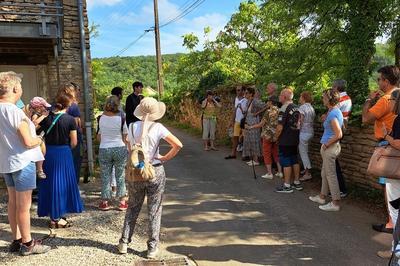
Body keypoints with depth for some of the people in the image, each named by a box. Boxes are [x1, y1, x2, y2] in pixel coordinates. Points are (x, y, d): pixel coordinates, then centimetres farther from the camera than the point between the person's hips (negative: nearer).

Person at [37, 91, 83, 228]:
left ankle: (53, 216, 21)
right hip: (64, 153, -4)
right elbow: (74, 142, -8)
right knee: (62, 183, 8)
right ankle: (58, 217, 15)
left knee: (50, 183, 13)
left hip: (48, 153, 4)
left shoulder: (46, 118, -1)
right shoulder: (70, 120, -11)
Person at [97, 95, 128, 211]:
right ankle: (122, 202, 15)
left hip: (104, 149, 1)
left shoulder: (101, 118, -3)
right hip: (120, 149, -1)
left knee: (105, 176, 11)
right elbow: (125, 137, -5)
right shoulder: (121, 118, -10)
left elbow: (98, 137, 4)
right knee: (120, 176, 9)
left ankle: (105, 202, 19)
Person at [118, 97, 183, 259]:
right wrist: (165, 158, -7)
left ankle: (124, 243, 27)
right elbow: (178, 145, -17)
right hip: (155, 172, -2)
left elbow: (129, 149, 7)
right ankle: (152, 248, 16)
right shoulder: (158, 128, -12)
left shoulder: (132, 127, -3)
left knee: (132, 209, 19)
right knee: (154, 211, 10)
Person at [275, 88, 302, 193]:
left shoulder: (284, 108, -17)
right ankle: (297, 183, 23)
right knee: (295, 160, 15)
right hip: (295, 139, 8)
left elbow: (280, 126, -20)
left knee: (286, 162, -1)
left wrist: (276, 137, -6)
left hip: (285, 141, -8)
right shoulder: (296, 107, 8)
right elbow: (298, 123, 16)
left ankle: (287, 185, 5)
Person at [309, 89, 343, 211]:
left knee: (330, 174, -2)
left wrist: (326, 144, -14)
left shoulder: (333, 114, -20)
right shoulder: (336, 111, 10)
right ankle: (322, 197, 32)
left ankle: (335, 203, 7)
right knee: (325, 173, 19)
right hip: (330, 147, 10)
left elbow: (338, 134, -26)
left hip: (330, 147, -10)